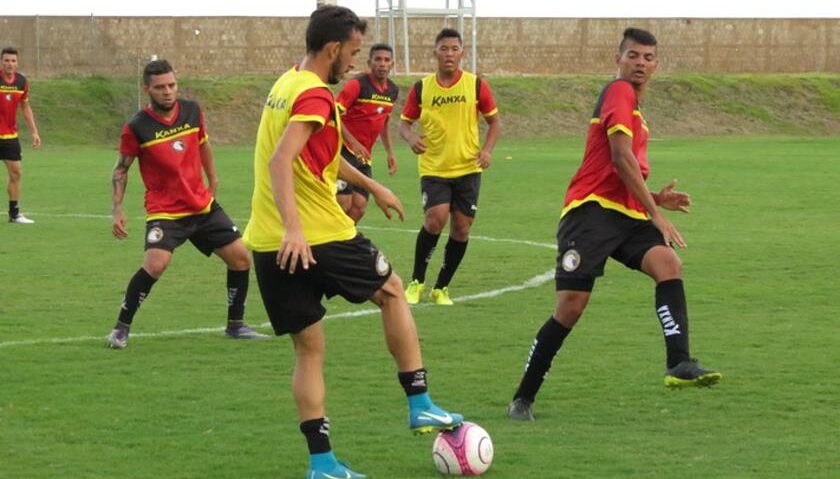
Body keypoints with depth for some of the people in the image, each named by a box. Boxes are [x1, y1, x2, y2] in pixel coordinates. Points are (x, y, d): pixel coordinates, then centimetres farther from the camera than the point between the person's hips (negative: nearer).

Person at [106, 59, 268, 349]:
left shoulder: (192, 111, -1)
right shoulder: (137, 128, -13)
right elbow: (121, 169, -3)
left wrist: (212, 179, 25)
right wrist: (117, 210, -11)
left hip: (204, 205, 6)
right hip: (164, 211, -6)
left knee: (241, 258, 5)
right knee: (155, 264, -27)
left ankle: (235, 325, 24)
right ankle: (121, 329, -11)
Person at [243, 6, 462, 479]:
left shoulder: (286, 85, 15)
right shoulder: (315, 96, -14)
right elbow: (280, 161, -28)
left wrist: (370, 184, 40)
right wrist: (293, 228, -35)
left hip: (270, 245, 8)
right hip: (317, 236, -8)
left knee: (309, 351, 9)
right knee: (392, 291, 16)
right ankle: (420, 405, 16)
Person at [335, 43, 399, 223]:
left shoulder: (392, 90, 10)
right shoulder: (358, 84, -13)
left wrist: (390, 152, 17)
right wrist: (353, 142, -26)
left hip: (364, 156, 7)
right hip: (345, 151, -7)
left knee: (359, 208, 1)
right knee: (344, 204, -14)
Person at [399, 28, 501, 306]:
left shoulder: (476, 85, 0)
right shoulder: (421, 89, 1)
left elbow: (494, 120, 8)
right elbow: (404, 122, 9)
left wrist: (487, 150, -8)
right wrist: (410, 137, -14)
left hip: (468, 168, 1)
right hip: (433, 168, -1)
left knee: (461, 227, 1)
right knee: (436, 218, -20)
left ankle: (441, 288, 17)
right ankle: (417, 282, -2)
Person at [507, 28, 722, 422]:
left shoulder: (633, 107, 24)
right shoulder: (619, 92, -4)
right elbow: (620, 157, -15)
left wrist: (655, 198, 16)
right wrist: (656, 214, -15)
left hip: (625, 213, 8)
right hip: (591, 210, -8)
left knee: (668, 263, -21)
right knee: (570, 307, -11)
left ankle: (679, 364, -34)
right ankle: (523, 398, 4)